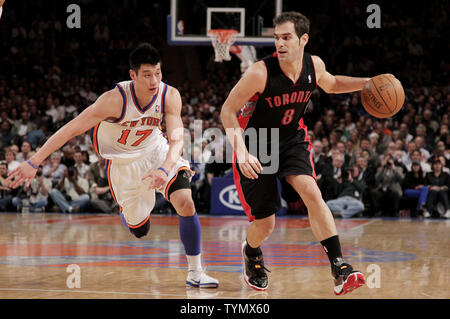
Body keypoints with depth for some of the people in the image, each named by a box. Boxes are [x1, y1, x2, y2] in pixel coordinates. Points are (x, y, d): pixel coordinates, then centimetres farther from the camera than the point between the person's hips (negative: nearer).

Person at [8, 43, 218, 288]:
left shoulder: (170, 96, -23)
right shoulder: (115, 100, -32)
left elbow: (177, 139, -28)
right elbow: (72, 129, -30)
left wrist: (165, 169, -49)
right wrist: (33, 163, -32)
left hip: (156, 150, 2)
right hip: (123, 161, -2)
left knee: (186, 204, -19)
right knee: (138, 229, 7)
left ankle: (195, 272, -5)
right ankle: (128, 212, 47)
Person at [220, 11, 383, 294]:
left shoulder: (315, 66, -10)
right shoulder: (260, 73, -26)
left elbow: (331, 84, 15)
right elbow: (228, 111, -19)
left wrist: (366, 83, -1)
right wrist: (242, 152, -31)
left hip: (292, 140, 3)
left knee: (312, 192, -25)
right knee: (265, 225, 0)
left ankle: (340, 270, -26)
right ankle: (251, 253, 39)